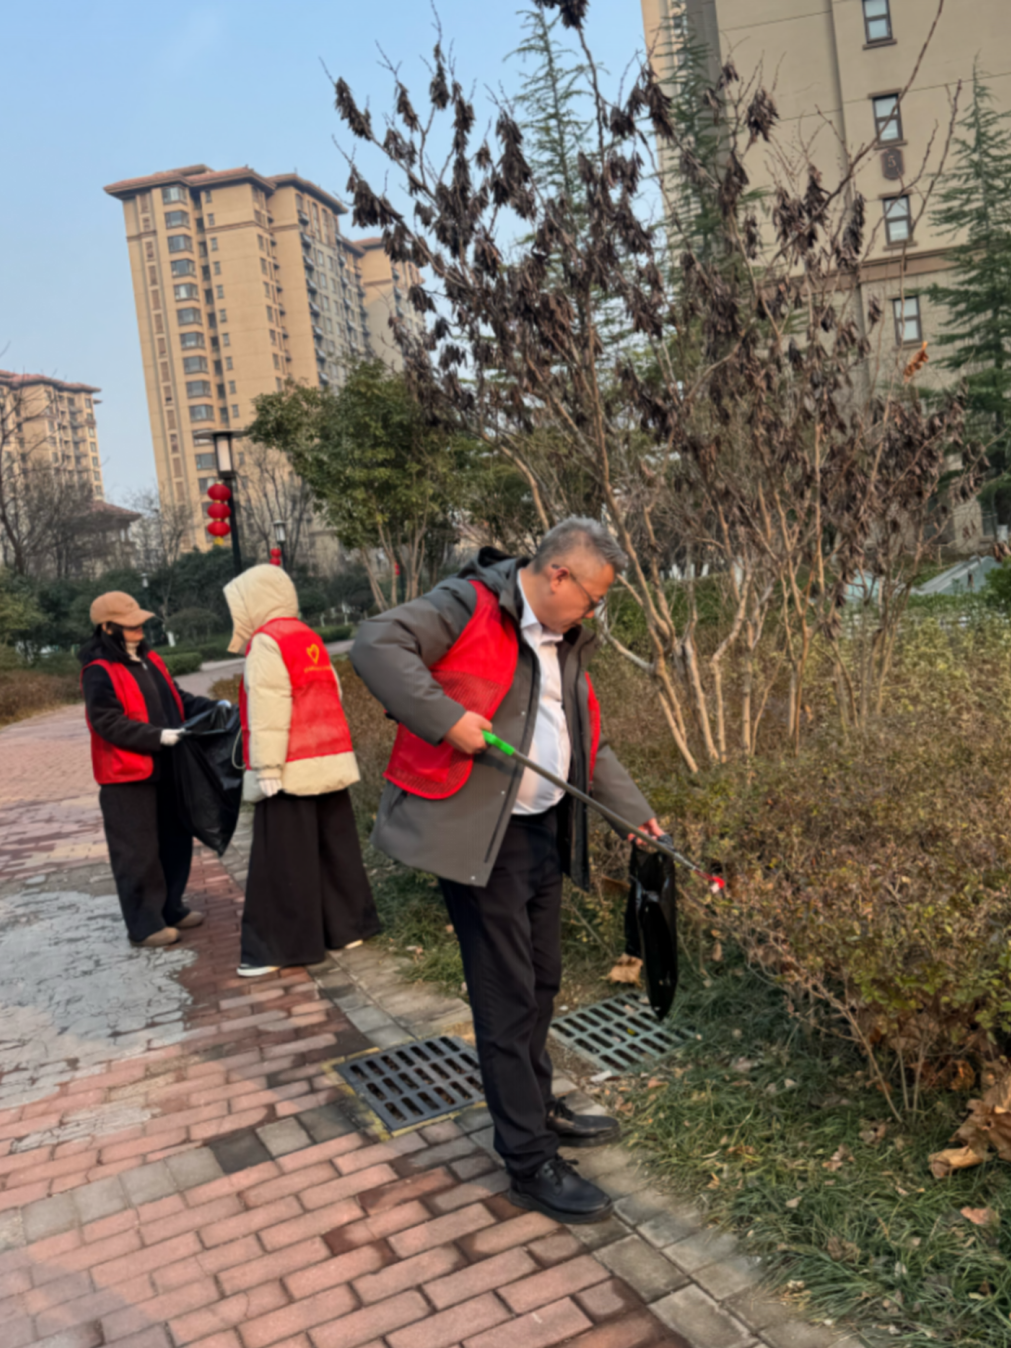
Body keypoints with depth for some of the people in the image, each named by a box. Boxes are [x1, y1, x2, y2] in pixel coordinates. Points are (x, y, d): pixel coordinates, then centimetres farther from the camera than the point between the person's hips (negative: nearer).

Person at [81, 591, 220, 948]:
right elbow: (109, 723, -19)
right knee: (138, 851, 0)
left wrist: (212, 707, 1)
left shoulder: (149, 660, 11)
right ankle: (143, 924, 12)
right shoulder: (99, 672, -13)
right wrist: (159, 736, -25)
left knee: (175, 841, 16)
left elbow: (177, 697, 17)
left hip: (165, 770, 8)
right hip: (128, 777, -8)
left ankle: (171, 908, 31)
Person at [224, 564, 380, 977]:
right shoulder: (309, 638, 16)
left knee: (282, 861, -2)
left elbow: (268, 709, -17)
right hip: (329, 761, 8)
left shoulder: (265, 641, -9)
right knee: (335, 846, 13)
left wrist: (267, 768, -18)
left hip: (291, 770, -8)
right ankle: (348, 925, 20)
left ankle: (280, 946, 2)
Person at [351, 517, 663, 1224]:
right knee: (507, 997, 0)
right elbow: (376, 645, -24)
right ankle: (531, 1162, 13)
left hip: (545, 832, 9)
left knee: (541, 981, 21)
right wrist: (448, 718, -29)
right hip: (479, 835, -9)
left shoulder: (564, 642, 14)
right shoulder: (469, 605, -12)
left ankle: (535, 1107, 41)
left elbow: (590, 743, 21)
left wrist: (635, 811, 16)